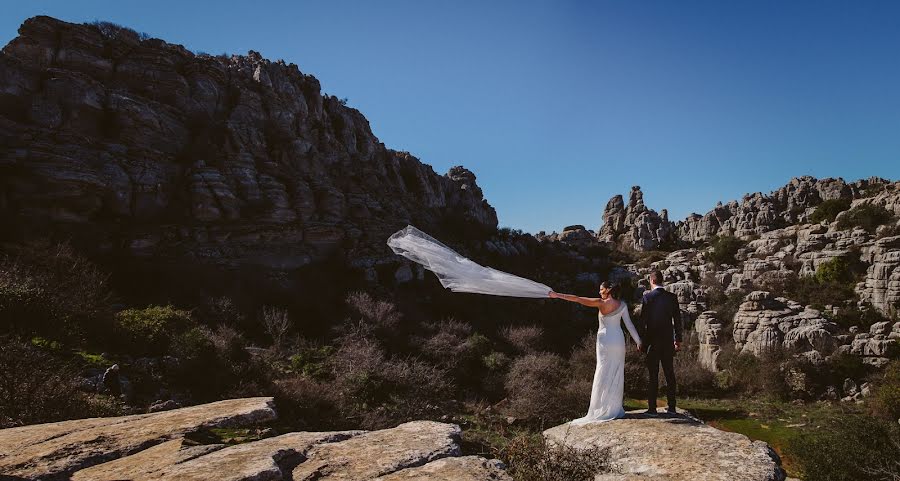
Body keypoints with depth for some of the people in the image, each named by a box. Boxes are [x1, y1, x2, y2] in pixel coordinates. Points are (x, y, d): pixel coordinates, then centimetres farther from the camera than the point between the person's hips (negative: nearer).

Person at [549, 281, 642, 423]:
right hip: (619, 341, 5)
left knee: (604, 374, 1)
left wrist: (557, 295, -9)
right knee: (616, 374, 11)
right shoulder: (622, 304, 3)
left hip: (605, 341, -5)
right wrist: (638, 341, 10)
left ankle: (603, 410, 2)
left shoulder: (601, 303, -10)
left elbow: (577, 299, -12)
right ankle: (615, 408, 18)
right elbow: (629, 324, 3)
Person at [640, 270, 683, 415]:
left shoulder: (647, 297, -9)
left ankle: (652, 408, 3)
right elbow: (677, 320, 5)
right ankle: (672, 407, 17)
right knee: (669, 373, 12)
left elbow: (642, 320, -8)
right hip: (668, 341, 3)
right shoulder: (672, 297, 2)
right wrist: (678, 339, 13)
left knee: (653, 375, 1)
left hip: (652, 340, -3)